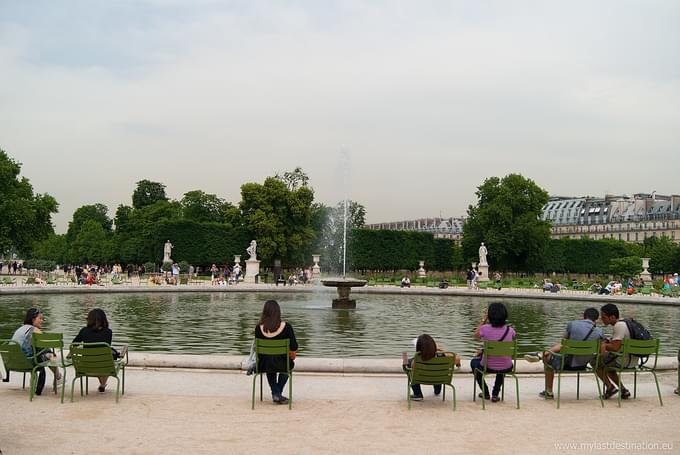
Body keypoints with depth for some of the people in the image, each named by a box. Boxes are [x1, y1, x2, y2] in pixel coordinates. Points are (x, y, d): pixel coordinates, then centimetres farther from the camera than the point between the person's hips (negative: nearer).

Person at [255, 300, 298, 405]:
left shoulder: (258, 328, -12)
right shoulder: (286, 327, -16)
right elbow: (293, 349, -9)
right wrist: (292, 358, 14)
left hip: (264, 365, 1)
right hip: (282, 364, -1)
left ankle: (275, 393, 31)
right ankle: (278, 393, 40)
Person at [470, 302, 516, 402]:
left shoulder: (485, 328, -18)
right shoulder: (510, 330, -11)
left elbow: (476, 335, 7)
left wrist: (483, 320, 8)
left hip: (488, 367, -2)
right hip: (507, 368, 2)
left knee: (474, 362, 33)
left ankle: (485, 392, 36)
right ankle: (495, 394, 34)